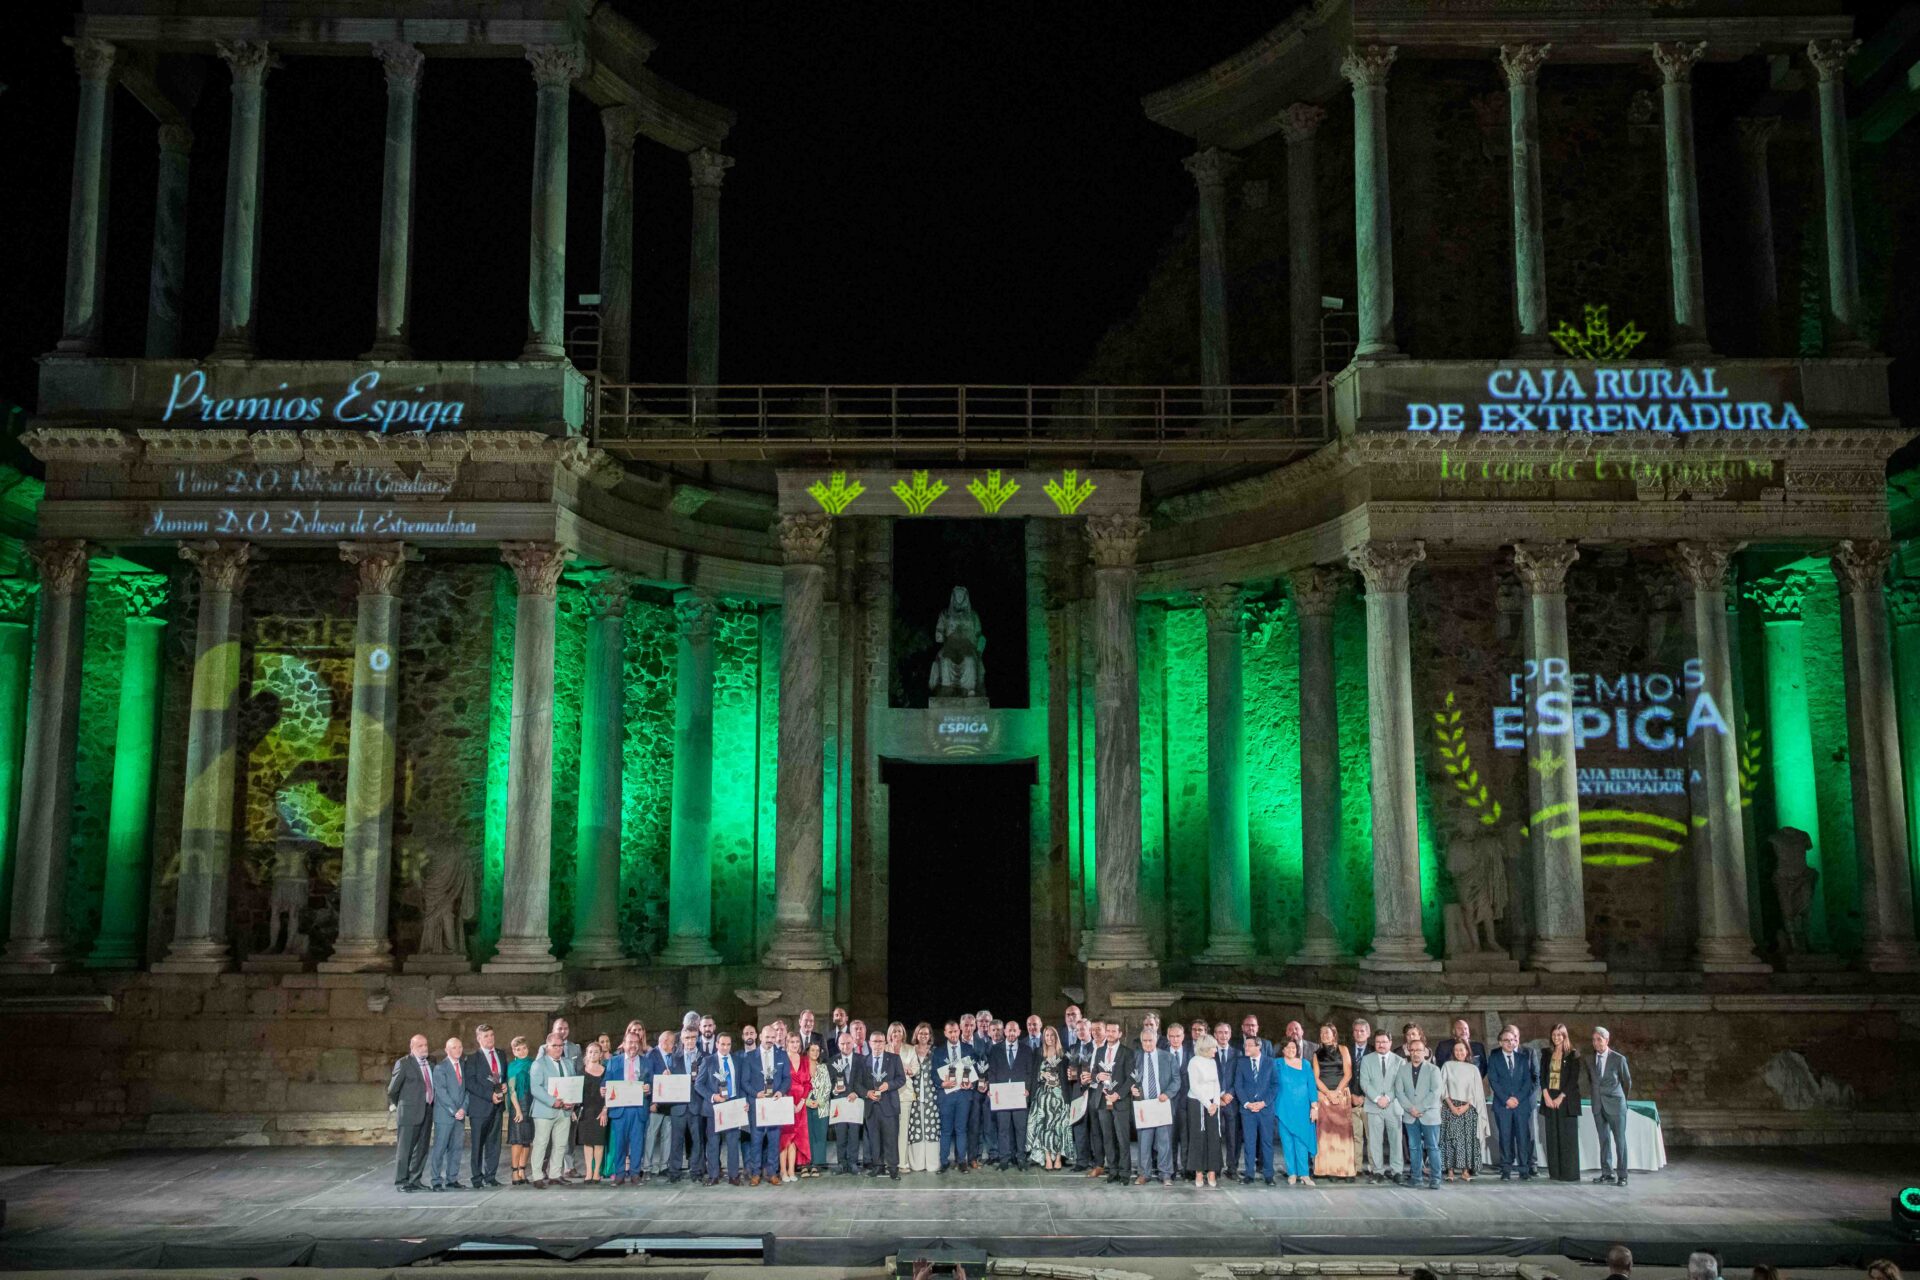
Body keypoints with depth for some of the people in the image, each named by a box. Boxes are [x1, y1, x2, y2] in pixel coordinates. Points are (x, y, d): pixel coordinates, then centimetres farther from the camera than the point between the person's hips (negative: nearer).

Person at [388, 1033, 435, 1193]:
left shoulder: (430, 1064, 12)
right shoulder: (403, 1063, -7)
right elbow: (392, 1088, -3)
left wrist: (432, 1105, 13)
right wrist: (396, 1105, 6)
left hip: (427, 1112, 6)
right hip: (409, 1112, -6)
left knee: (422, 1148, 9)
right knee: (404, 1148, -3)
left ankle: (415, 1180, 18)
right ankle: (401, 1182, 3)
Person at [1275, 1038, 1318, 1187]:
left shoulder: (1305, 1064, 7)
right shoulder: (1278, 1064, 2)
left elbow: (1311, 1085, 6)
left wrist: (1314, 1107, -1)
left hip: (1302, 1109, 1)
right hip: (1284, 1110, -1)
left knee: (1302, 1141, -3)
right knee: (1287, 1142, 0)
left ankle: (1304, 1174, 1)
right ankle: (1292, 1174, 6)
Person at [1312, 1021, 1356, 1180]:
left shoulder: (1342, 1050, 7)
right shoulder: (1317, 1053, 13)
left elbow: (1348, 1074, 0)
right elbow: (1316, 1077, 6)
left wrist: (1337, 1092, -10)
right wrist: (1328, 1093, -8)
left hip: (1342, 1094, -1)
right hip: (1323, 1095, 1)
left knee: (1342, 1131, -5)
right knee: (1325, 1132, -4)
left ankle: (1344, 1169, -5)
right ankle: (1325, 1169, -5)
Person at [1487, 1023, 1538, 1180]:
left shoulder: (1523, 1056, 10)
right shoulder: (1494, 1058, 5)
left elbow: (1527, 1079, 4)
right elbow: (1493, 1081, -1)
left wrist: (1518, 1098, -7)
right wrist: (1506, 1099, -10)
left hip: (1522, 1102, 1)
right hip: (1502, 1104, -1)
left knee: (1523, 1137, -2)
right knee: (1505, 1137, -1)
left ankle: (1524, 1170, 3)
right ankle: (1506, 1170, 3)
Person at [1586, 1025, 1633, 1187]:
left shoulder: (1619, 1059, -6)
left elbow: (1627, 1082, 7)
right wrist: (1592, 1095, 12)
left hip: (1615, 1104, -4)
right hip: (1598, 1105, 4)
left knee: (1620, 1140, -1)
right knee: (1603, 1140, 7)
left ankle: (1622, 1175, 3)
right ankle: (1607, 1173, 12)